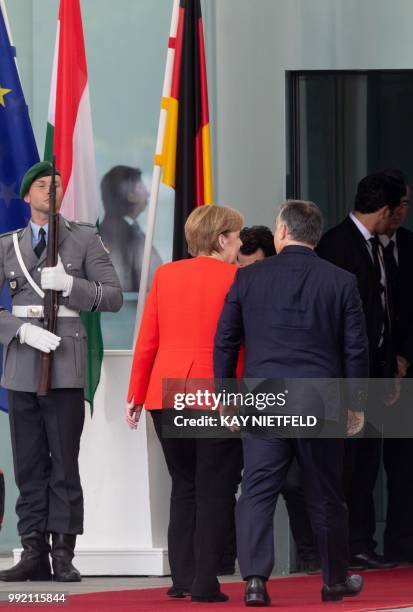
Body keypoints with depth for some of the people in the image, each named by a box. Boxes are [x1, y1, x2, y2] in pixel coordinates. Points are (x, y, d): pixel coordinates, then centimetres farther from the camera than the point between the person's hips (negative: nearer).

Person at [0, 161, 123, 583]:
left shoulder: (84, 239, 6)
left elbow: (114, 296, 2)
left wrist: (70, 284, -13)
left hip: (66, 366, -3)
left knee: (64, 463, -5)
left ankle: (63, 555, -3)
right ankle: (34, 552, 6)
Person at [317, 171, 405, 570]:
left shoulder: (374, 246, 16)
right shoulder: (337, 243, -13)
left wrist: (390, 369, 16)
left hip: (372, 369, 9)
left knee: (367, 458, 9)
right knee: (342, 459, -6)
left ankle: (361, 544, 14)